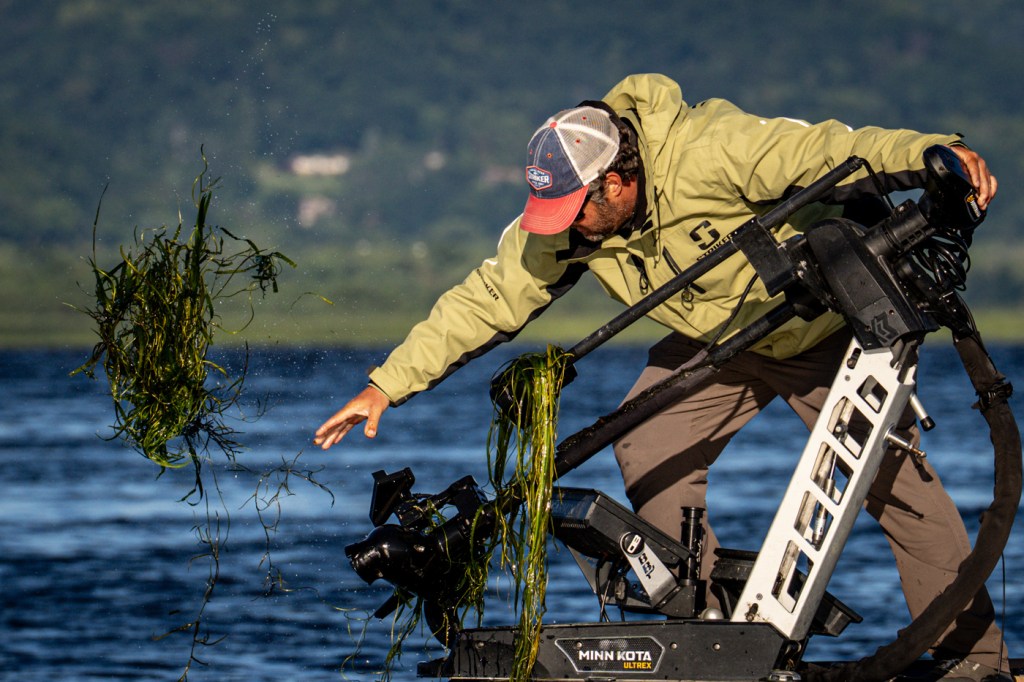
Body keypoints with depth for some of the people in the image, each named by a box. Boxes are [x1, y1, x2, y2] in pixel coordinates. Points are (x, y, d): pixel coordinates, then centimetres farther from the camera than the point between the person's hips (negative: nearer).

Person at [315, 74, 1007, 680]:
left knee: (894, 467, -13)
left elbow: (827, 150, -38)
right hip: (719, 345, 6)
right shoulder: (560, 225, -16)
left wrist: (937, 153, -52)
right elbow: (486, 300, -11)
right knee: (648, 453, -13)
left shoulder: (708, 153, -34)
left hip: (825, 328, -5)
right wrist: (387, 385, -15)